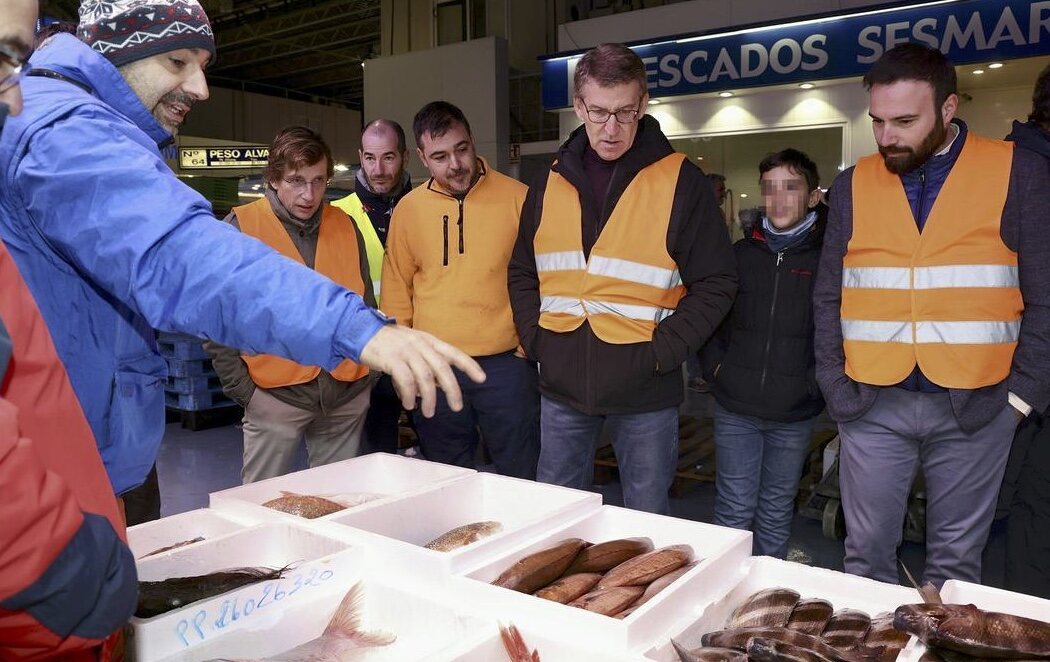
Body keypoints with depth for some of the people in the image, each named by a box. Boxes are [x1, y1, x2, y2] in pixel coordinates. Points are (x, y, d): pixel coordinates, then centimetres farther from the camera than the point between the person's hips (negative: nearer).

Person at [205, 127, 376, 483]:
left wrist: (369, 371, 9)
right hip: (274, 396, -3)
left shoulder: (346, 227, 7)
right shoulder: (240, 228, -5)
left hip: (347, 396, 4)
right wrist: (242, 389, -6)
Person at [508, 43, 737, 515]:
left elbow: (716, 283, -5)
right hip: (562, 384, 4)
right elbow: (522, 274, 14)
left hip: (644, 390, -3)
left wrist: (662, 352, -13)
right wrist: (535, 339, 1)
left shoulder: (680, 181, -5)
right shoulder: (551, 184, 6)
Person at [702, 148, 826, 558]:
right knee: (733, 509, 7)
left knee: (776, 513, 14)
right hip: (734, 407, 1)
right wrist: (715, 366, 2)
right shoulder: (740, 254, 6)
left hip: (794, 414, -1)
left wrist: (817, 382, -9)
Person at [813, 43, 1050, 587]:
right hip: (872, 405, 2)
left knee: (956, 562, 11)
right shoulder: (852, 185, 6)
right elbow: (828, 297, 8)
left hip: (975, 407, -1)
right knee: (866, 553, 10)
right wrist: (835, 385, 0)